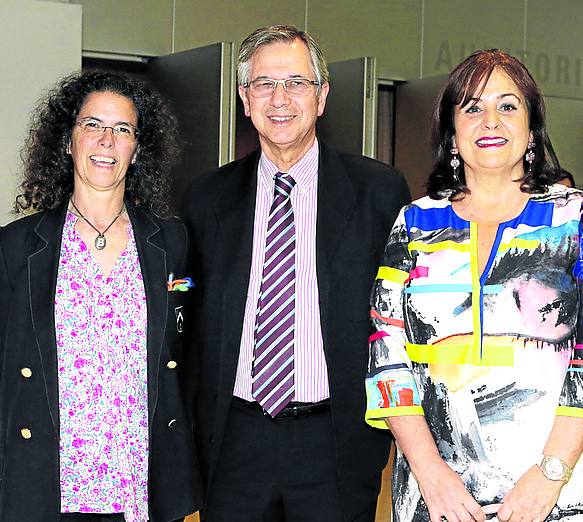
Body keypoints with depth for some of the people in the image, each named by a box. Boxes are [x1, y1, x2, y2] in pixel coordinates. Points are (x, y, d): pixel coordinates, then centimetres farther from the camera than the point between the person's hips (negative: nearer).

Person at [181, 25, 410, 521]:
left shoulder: (381, 190, -2)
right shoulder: (207, 197, 6)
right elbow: (198, 317, 11)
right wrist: (201, 421, 7)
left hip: (336, 442, -2)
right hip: (234, 438, 2)